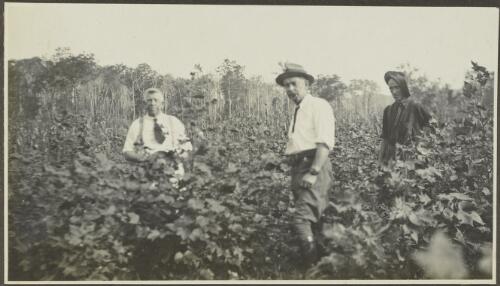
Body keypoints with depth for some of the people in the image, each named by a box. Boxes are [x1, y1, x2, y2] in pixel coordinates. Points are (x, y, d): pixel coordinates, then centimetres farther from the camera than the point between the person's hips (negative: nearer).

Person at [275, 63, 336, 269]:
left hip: (315, 167, -8)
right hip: (298, 167, 8)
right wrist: (295, 174, 11)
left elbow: (325, 142, -15)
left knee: (302, 219, -16)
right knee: (312, 218, 13)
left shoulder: (318, 106, -5)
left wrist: (313, 173, -21)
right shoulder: (297, 111, 20)